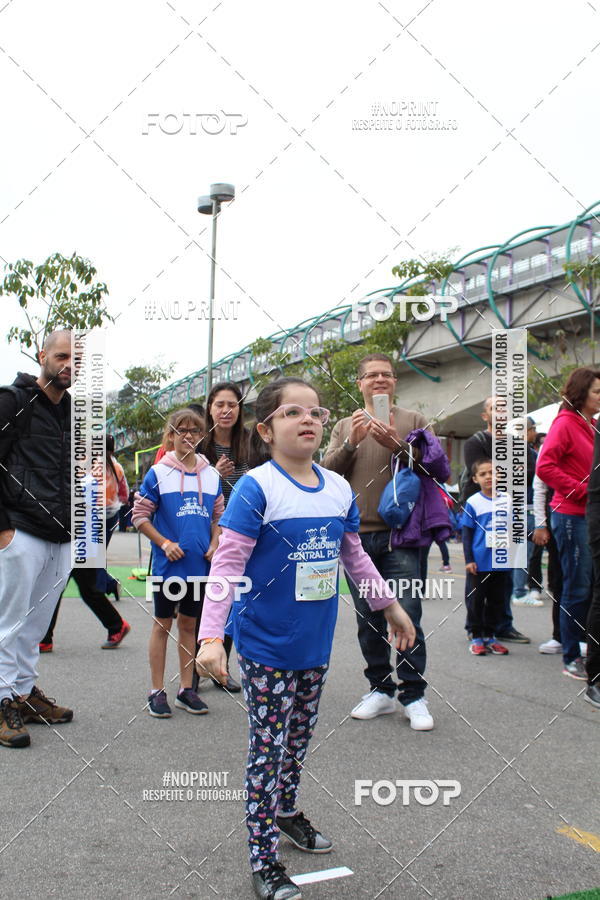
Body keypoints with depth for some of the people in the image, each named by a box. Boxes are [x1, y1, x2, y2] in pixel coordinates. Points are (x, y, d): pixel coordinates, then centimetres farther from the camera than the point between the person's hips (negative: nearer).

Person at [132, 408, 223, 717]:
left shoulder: (211, 474, 5)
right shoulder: (158, 473, -6)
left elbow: (218, 515, 14)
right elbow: (139, 515, -5)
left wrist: (214, 544, 0)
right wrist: (164, 543, -13)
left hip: (200, 564, 4)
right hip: (168, 563, -4)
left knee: (189, 623, 13)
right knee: (163, 624, 5)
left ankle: (186, 689, 23)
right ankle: (157, 692, 14)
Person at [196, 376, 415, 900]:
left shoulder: (338, 488, 2)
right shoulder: (256, 488, -17)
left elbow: (355, 555, 15)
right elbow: (228, 564, -20)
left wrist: (390, 606, 22)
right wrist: (211, 636, -27)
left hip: (316, 644, 6)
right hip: (266, 646, -6)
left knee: (300, 737, 21)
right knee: (269, 746, 4)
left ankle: (286, 812, 45)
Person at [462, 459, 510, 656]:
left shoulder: (505, 501, 5)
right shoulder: (473, 502, -5)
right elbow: (467, 533, -3)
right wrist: (469, 559, -8)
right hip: (479, 563, -4)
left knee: (496, 600, 11)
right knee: (477, 600, 4)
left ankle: (490, 636, 23)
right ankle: (476, 638, 14)